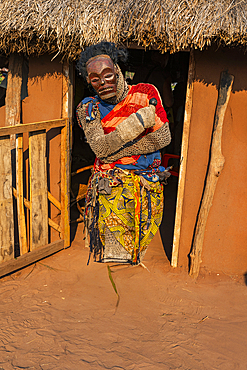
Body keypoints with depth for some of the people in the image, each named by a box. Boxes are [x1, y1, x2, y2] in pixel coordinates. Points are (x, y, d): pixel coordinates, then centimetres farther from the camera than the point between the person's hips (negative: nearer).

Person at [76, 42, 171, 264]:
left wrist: (117, 150, -6)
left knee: (137, 256, 8)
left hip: (147, 185, 1)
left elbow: (163, 138, -4)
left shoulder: (145, 93, 3)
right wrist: (138, 122, -21)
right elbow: (99, 146, -12)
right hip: (111, 187, -1)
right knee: (113, 257, -7)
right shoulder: (88, 109, 4)